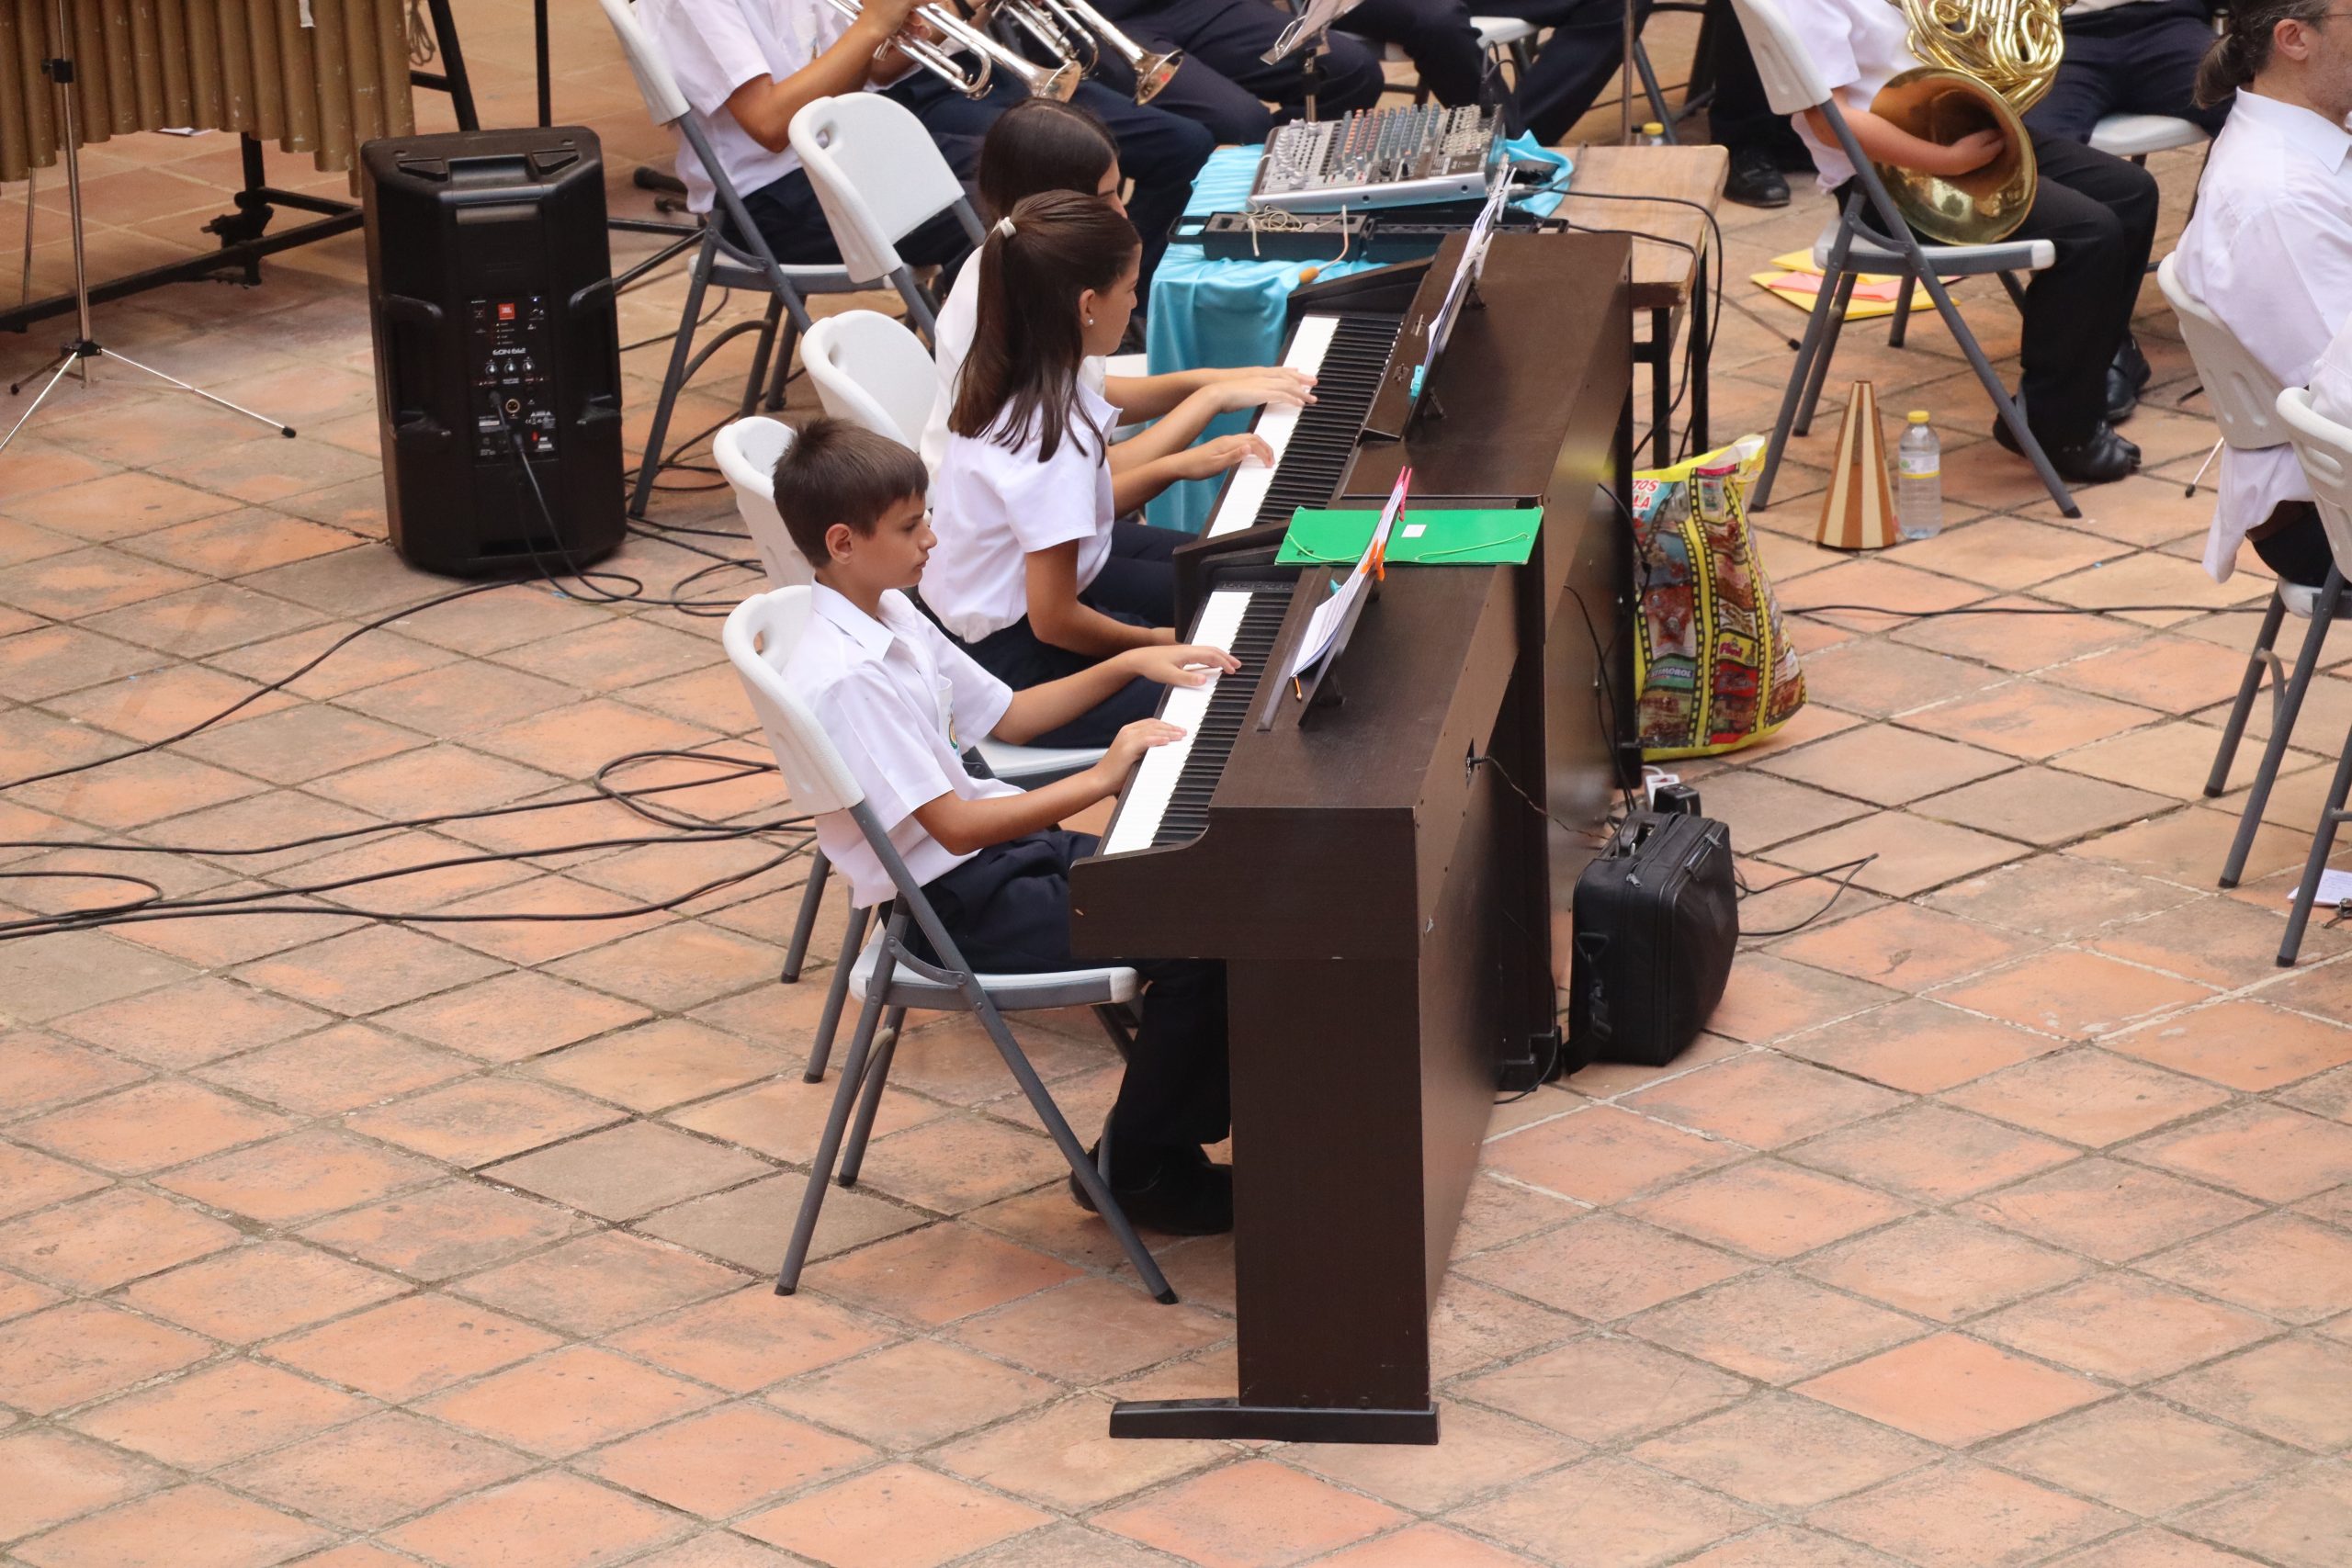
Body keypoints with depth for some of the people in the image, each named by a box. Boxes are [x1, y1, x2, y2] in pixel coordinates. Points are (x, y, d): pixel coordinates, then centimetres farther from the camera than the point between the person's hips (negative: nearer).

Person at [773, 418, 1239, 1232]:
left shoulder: (892, 616, 6)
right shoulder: (847, 677, -24)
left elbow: (1005, 716, 18)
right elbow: (956, 827, -27)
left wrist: (1131, 664, 9)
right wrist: (1101, 778, -26)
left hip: (1005, 849, 10)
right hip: (958, 908, -10)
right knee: (1195, 943, -19)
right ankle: (1139, 1171, -1)